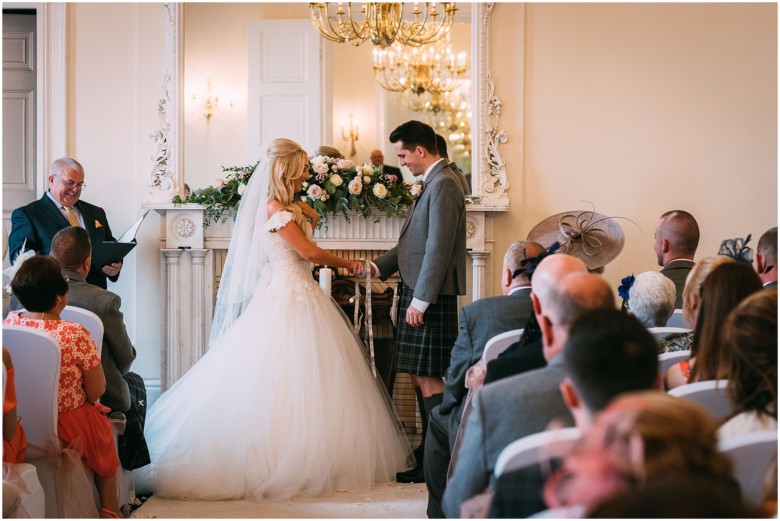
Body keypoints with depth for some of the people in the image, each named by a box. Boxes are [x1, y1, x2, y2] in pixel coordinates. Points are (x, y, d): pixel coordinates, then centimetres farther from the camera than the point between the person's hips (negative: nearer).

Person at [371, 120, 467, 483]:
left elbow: (439, 248, -21)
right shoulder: (433, 183, 16)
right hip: (418, 293, 10)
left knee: (428, 377, -7)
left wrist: (420, 301, -21)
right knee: (420, 376, 14)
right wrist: (379, 266, 13)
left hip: (430, 297, -10)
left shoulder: (443, 184, -15)